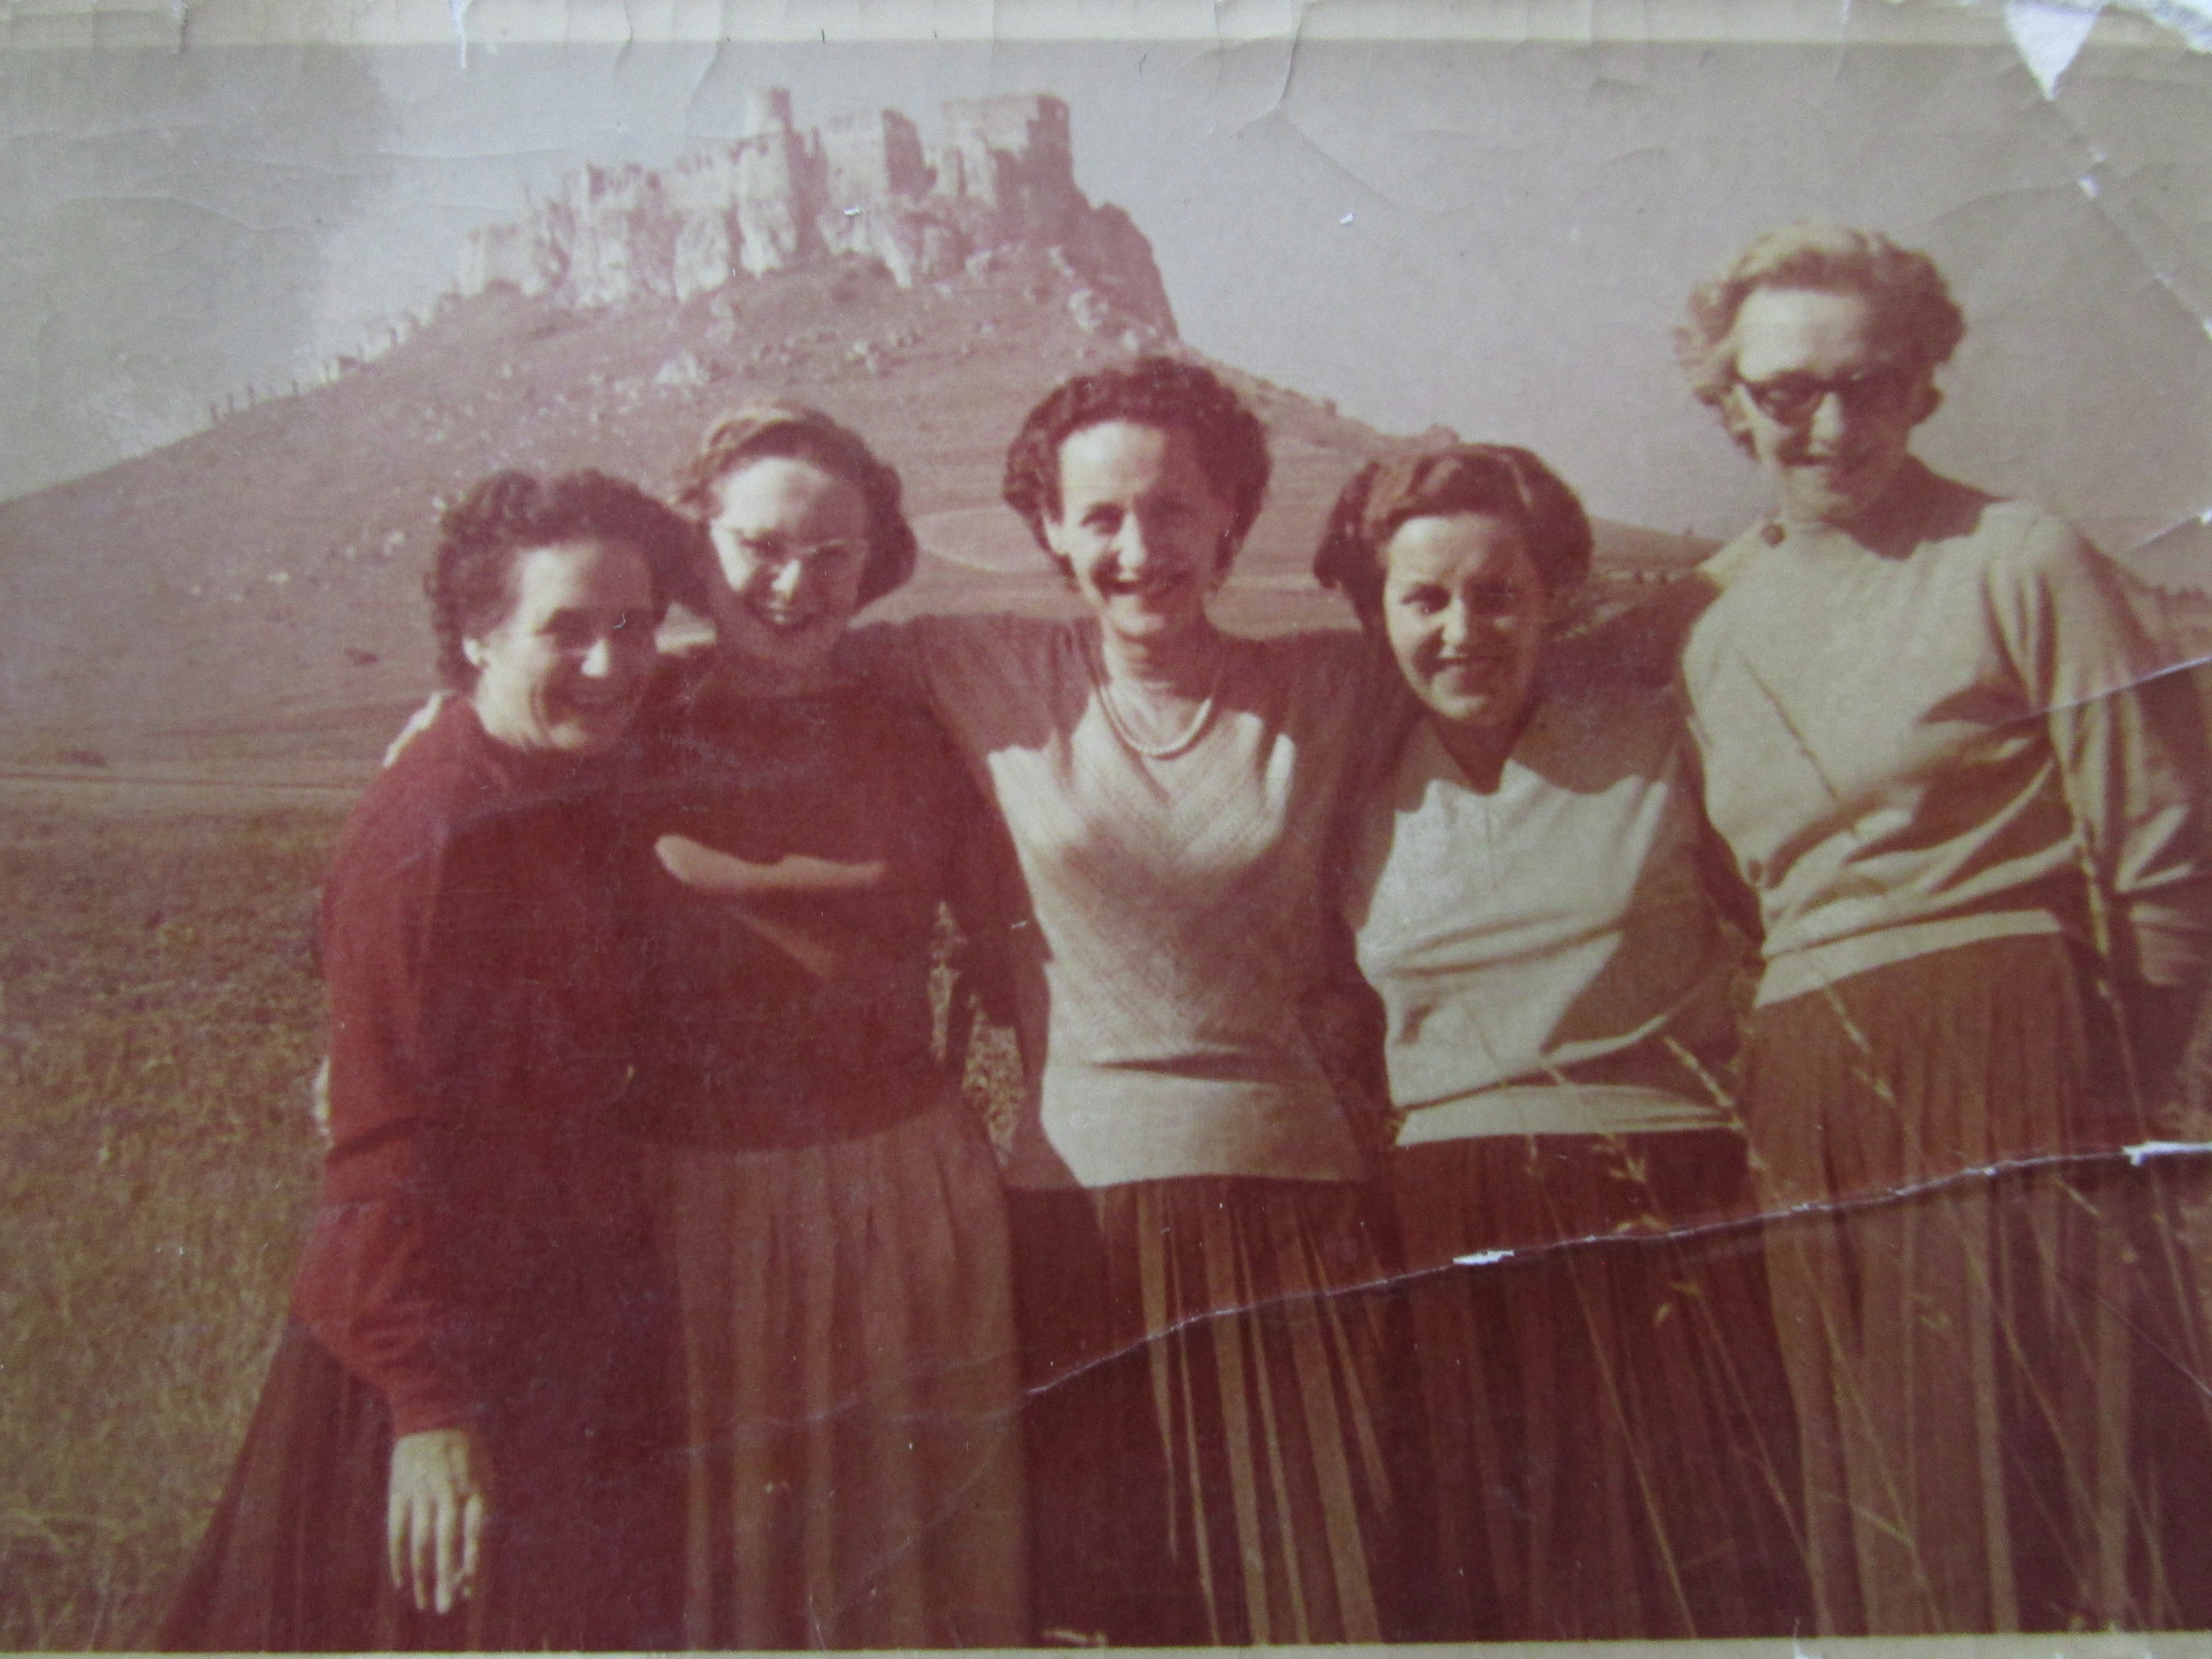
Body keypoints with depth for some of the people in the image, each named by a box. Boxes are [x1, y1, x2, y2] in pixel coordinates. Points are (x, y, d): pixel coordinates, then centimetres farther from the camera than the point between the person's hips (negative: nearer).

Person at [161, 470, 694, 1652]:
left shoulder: (581, 790, 3)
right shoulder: (425, 838, -22)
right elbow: (381, 1153, -22)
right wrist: (431, 1410, -21)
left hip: (577, 1322, 8)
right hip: (460, 1358, -8)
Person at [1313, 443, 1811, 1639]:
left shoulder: (1659, 742, 2)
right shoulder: (1359, 793, 7)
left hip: (1676, 1224, -1)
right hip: (1454, 1251, 2)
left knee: (1694, 1581, 0)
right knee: (1490, 1590, 7)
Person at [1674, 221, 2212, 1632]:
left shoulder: (2020, 562, -1)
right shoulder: (1715, 629, 15)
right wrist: (1783, 1107, 16)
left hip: (2007, 1071, -5)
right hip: (1803, 1124, 6)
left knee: (2033, 1502, -3)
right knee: (1872, 1536, 9)